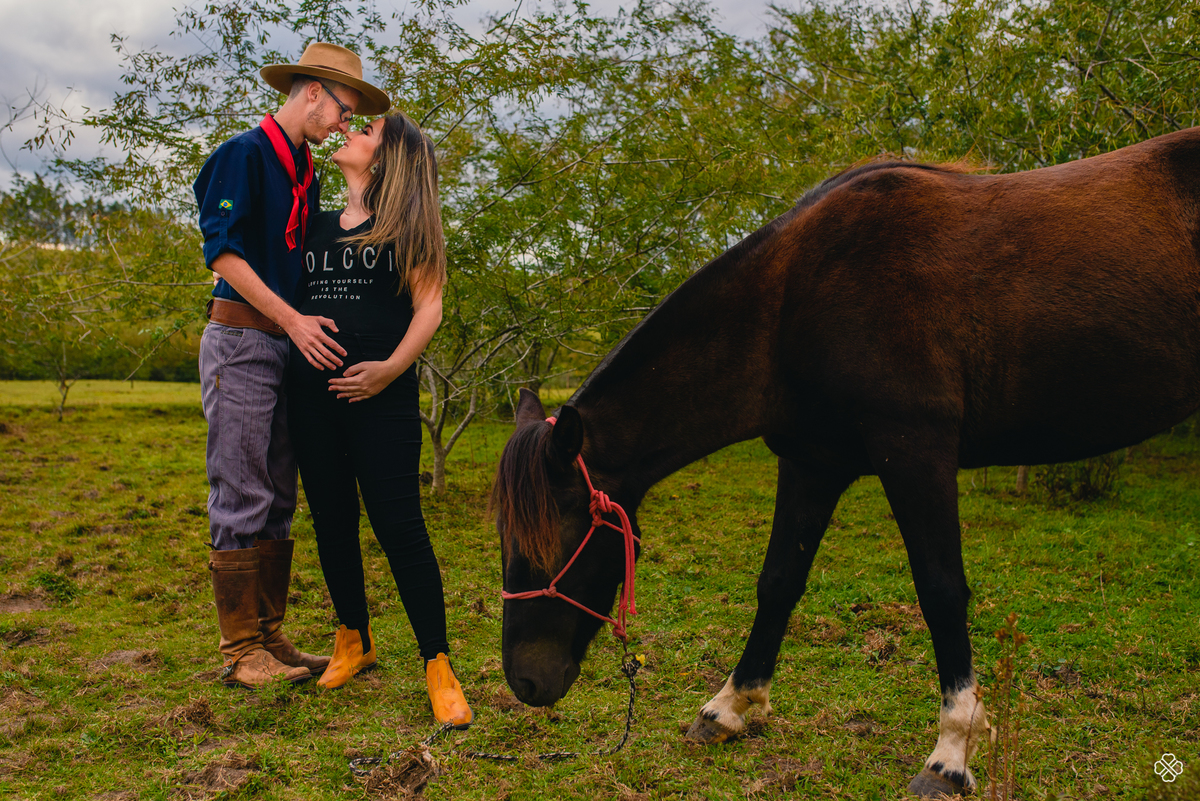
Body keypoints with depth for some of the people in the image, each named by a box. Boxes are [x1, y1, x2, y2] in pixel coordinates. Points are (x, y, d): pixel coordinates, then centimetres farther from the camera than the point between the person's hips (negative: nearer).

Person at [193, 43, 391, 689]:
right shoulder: (245, 153, -5)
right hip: (240, 338, -9)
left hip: (290, 343, 9)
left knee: (277, 502, 9)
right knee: (242, 499, -5)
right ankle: (240, 652, 2)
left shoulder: (306, 172, 20)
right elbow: (222, 250, -14)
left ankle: (269, 640, 16)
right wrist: (293, 319, -20)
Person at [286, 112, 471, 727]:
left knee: (399, 526, -9)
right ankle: (354, 640, 28)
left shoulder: (407, 223, 5)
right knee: (331, 521, 10)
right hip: (311, 389, 5)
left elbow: (429, 307, -3)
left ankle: (438, 665, 0)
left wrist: (392, 367, -16)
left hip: (380, 393, -5)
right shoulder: (318, 226, 19)